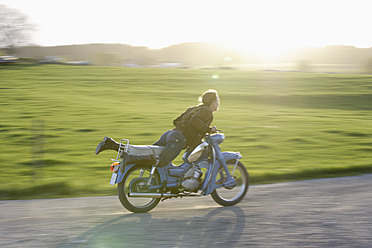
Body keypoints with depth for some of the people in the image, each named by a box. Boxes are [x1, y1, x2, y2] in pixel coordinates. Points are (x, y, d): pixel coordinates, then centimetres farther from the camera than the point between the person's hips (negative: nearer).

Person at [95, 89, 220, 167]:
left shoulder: (194, 109, 28)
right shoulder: (207, 111, 0)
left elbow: (176, 121, 29)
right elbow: (195, 121, -20)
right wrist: (208, 129, -12)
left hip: (170, 133, 9)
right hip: (179, 139, -9)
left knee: (146, 154, 5)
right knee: (160, 161, -25)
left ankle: (111, 144, -2)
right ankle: (130, 158, -41)